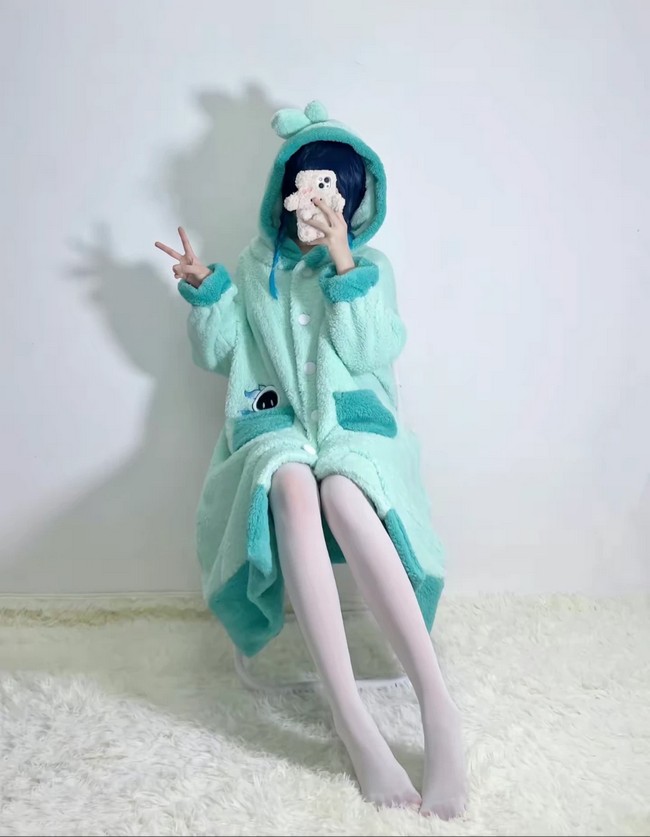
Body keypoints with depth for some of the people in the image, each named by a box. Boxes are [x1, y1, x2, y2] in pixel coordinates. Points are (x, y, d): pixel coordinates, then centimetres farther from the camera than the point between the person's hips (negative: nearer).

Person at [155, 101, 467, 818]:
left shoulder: (369, 267, 15)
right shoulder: (256, 266, 20)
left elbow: (366, 352, -2)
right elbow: (216, 354, 18)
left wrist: (343, 263, -9)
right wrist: (204, 289, 3)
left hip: (353, 423, 0)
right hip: (274, 424, 1)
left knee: (341, 492, -39)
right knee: (294, 489, -38)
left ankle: (437, 707, -39)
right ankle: (352, 720, -42)